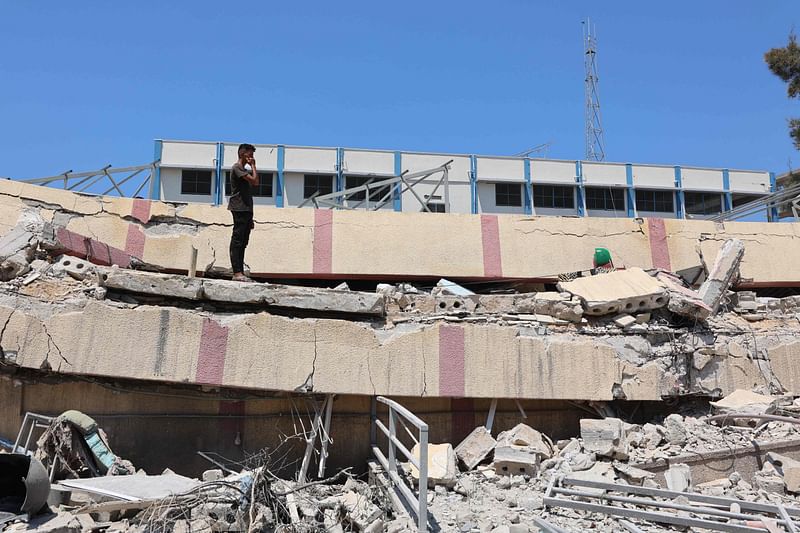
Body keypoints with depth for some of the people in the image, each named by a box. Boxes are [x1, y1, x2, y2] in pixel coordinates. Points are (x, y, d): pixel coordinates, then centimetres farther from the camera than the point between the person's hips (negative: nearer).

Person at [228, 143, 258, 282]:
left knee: (243, 242, 7)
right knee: (237, 240, -11)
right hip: (239, 208, -10)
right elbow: (254, 179, -15)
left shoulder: (245, 169, 23)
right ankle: (237, 272, -14)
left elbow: (255, 183, 20)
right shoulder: (237, 167, -5)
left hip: (246, 208, 10)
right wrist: (253, 166, -6)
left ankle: (240, 272, 8)